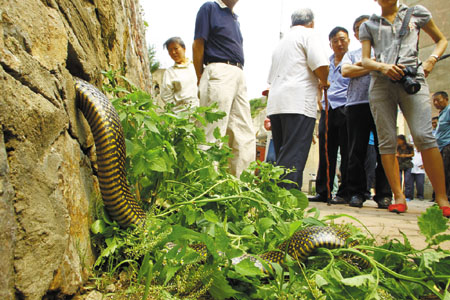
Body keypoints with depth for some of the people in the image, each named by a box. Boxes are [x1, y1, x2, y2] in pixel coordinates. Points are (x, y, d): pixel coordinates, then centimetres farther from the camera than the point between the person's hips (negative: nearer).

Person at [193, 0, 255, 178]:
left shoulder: (235, 18, 26)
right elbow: (198, 45, -2)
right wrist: (201, 80, -7)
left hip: (239, 76, 8)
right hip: (219, 72, -7)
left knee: (246, 135, 4)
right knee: (214, 132, -11)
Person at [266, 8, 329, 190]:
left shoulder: (281, 42, 28)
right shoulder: (309, 34, 5)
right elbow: (320, 65, -11)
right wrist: (324, 82, 10)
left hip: (275, 104, 8)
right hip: (299, 104, -7)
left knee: (282, 156, 9)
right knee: (293, 159, -13)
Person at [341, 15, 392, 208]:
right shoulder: (351, 55, 23)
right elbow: (346, 71, 2)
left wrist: (361, 64, -3)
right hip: (357, 104, 1)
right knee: (357, 151, -2)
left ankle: (384, 194, 1)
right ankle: (357, 193, 3)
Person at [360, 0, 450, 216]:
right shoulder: (368, 25, 19)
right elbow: (365, 60, 10)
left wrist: (431, 60, 4)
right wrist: (383, 66, -12)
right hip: (381, 83, 2)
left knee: (423, 135, -18)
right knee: (386, 140, -7)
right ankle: (399, 197, -3)